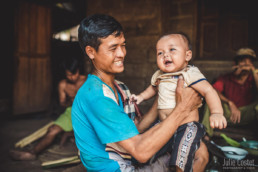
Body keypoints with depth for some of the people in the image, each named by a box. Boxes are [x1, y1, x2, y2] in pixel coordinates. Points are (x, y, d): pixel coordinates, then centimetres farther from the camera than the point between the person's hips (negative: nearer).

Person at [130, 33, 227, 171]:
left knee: (182, 154, -19)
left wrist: (216, 113, -36)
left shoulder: (189, 74, -13)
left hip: (187, 126, -6)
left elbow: (208, 90, -23)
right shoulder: (158, 75, 6)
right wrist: (141, 96, 14)